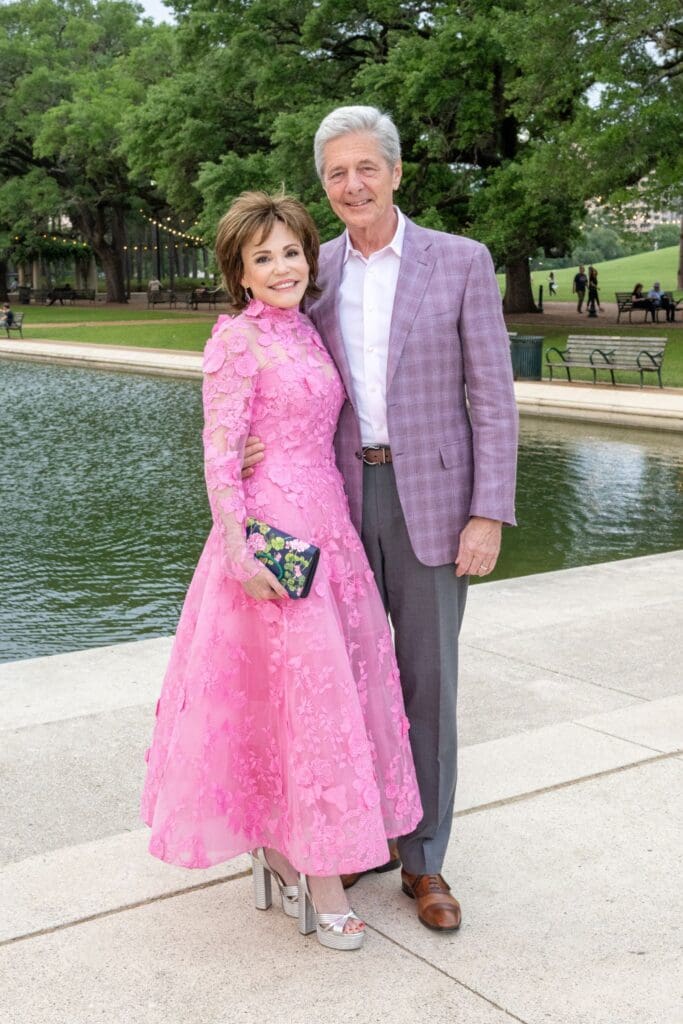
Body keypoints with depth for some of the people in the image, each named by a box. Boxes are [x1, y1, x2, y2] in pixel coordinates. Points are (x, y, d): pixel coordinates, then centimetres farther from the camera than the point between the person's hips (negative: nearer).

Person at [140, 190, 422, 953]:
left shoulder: (305, 331, 13)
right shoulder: (236, 340, -10)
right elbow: (219, 457, -14)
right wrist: (241, 553, -20)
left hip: (327, 526, 8)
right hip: (271, 532, -8)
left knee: (328, 684, 12)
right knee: (299, 693, -3)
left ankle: (279, 850, 28)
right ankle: (319, 881, 9)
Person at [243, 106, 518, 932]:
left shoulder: (462, 262, -4)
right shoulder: (313, 271, 6)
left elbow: (492, 396, -5)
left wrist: (489, 515, -12)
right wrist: (255, 441, -8)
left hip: (431, 496, -3)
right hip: (340, 496, 3)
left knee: (427, 681, 4)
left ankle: (423, 859, 18)